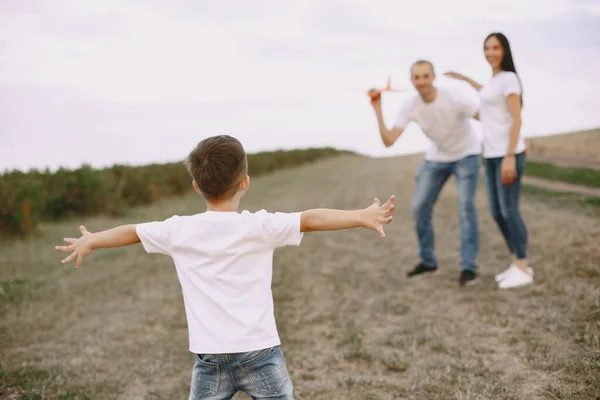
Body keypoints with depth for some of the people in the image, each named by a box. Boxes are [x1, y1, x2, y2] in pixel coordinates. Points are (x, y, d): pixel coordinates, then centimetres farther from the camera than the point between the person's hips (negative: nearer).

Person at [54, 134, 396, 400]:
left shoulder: (179, 231, 1)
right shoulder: (259, 227, -9)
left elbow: (131, 232, 16)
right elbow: (311, 219, -16)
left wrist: (91, 241, 32)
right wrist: (362, 217, -17)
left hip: (210, 360, 3)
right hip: (260, 354, -2)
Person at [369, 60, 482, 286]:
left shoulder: (454, 99, -29)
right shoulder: (410, 107, -17)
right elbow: (388, 141, -22)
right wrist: (378, 110, -30)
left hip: (466, 155, -4)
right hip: (437, 158, 4)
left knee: (465, 206, -18)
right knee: (420, 207, 0)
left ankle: (468, 266, -9)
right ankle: (428, 260, 18)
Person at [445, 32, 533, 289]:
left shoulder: (510, 78, -11)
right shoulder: (496, 79, 15)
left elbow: (516, 120, -17)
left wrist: (509, 158, -23)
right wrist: (464, 78, 48)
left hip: (509, 154, -9)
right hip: (492, 154, 9)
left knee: (509, 211, -6)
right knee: (496, 211, 9)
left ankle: (523, 270, 4)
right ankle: (517, 263, 19)